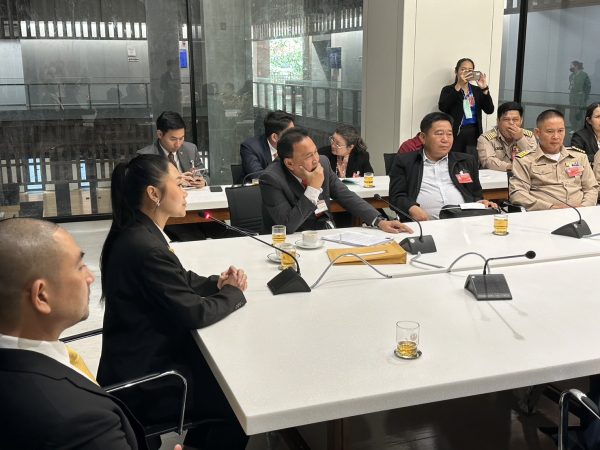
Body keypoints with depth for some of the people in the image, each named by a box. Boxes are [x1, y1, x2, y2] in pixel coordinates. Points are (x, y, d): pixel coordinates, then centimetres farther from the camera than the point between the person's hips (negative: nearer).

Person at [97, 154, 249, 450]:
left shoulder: (136, 233, 2)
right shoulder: (145, 247, -28)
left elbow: (179, 279, 14)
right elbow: (194, 313, -22)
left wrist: (217, 282, -3)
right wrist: (233, 292, -5)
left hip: (143, 359, 9)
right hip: (144, 382, -9)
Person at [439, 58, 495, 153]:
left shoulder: (477, 90, 14)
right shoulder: (448, 89, 4)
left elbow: (489, 110, 1)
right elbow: (442, 107, -16)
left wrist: (485, 88, -13)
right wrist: (458, 86, -22)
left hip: (474, 133, 3)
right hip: (455, 134, -3)